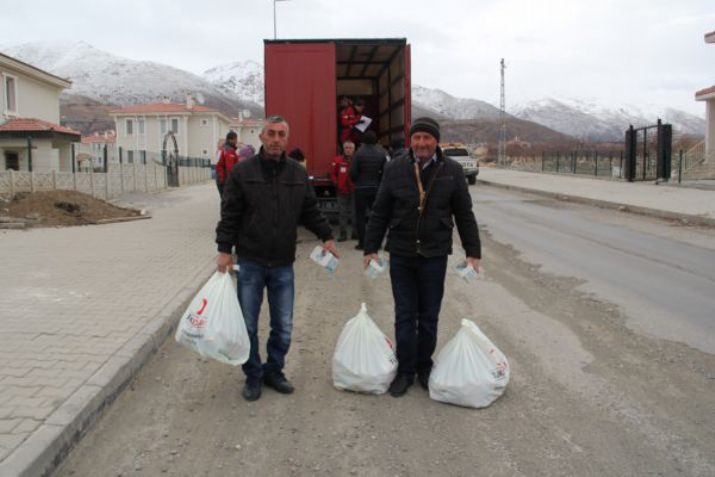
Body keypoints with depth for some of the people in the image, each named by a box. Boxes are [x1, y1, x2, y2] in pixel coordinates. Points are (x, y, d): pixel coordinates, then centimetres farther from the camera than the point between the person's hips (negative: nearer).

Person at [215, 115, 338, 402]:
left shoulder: (298, 174, 6)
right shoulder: (242, 172, -3)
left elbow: (310, 211, 14)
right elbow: (229, 214, -2)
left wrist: (326, 236, 5)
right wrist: (224, 250, -7)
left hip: (283, 265, 2)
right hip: (249, 263, -2)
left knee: (283, 326, 8)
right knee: (247, 325, 6)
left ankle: (274, 371, 28)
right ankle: (253, 376, 23)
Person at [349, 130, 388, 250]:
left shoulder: (359, 153, -11)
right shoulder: (382, 154, -3)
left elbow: (353, 172, -11)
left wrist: (357, 181, 8)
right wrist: (378, 181, 11)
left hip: (361, 189, -2)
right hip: (376, 188, 2)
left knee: (360, 216, 6)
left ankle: (361, 242, 5)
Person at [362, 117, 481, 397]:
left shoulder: (452, 171, -2)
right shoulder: (395, 169, -2)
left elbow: (465, 215, 2)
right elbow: (379, 213, 3)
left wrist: (473, 252, 0)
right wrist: (371, 248, 1)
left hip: (434, 255, 0)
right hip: (401, 255, 0)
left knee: (429, 316, 11)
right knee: (404, 316, 8)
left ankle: (424, 368, 27)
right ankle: (405, 371, 20)